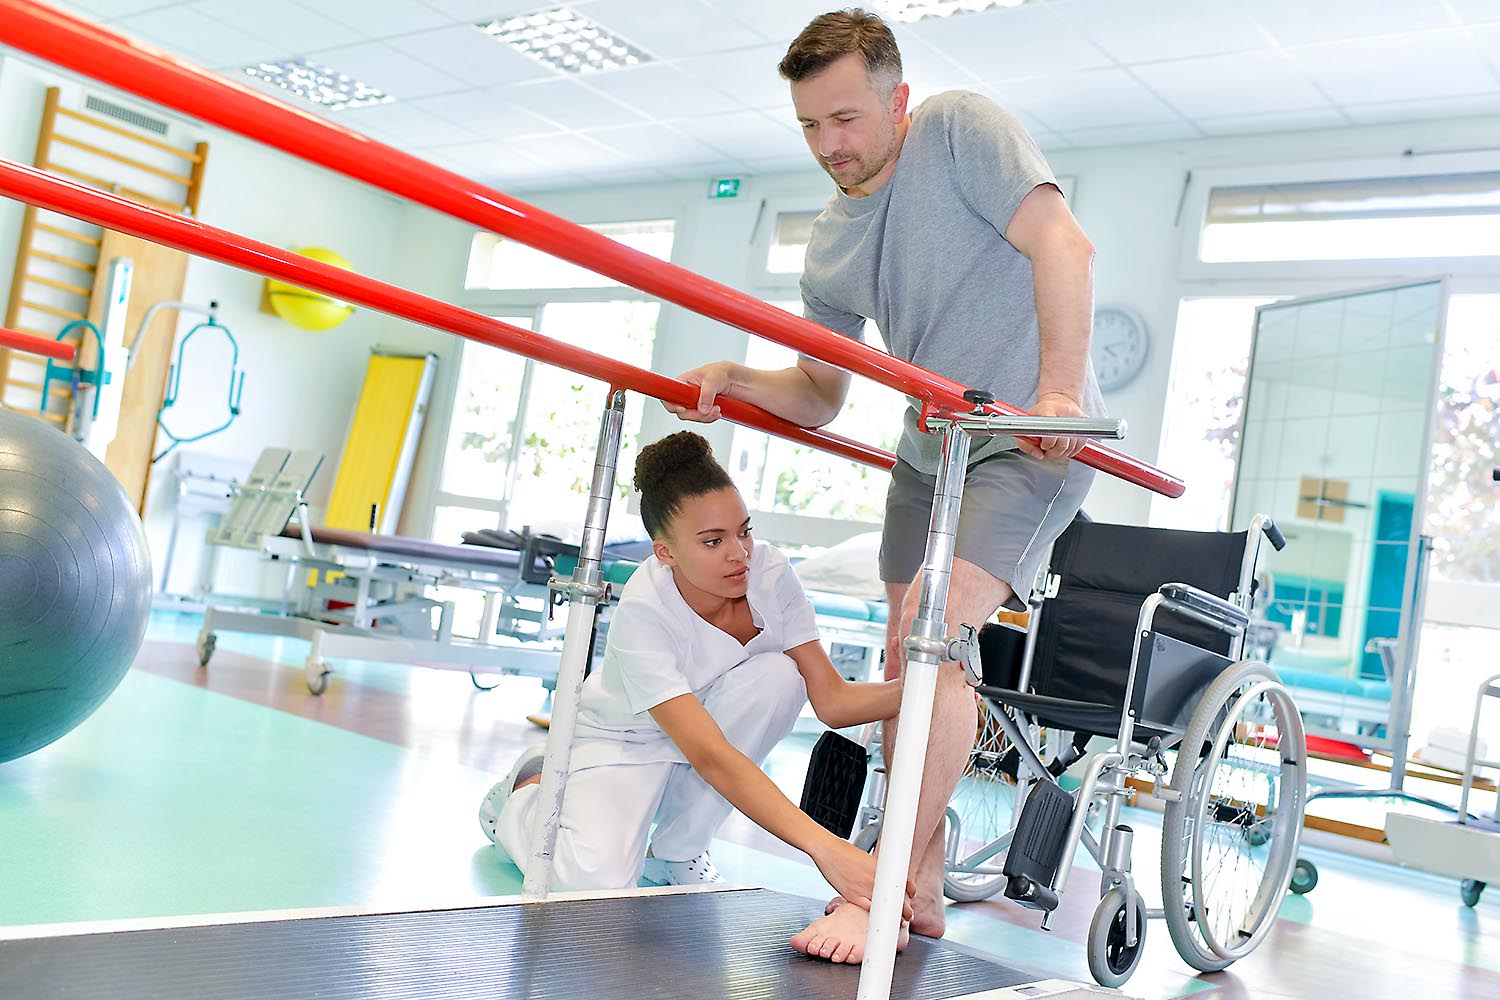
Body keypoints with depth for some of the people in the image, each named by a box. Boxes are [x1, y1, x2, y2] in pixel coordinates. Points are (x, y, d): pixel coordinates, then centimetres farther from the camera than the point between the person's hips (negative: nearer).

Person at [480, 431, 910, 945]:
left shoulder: (770, 574, -21)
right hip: (621, 741, -4)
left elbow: (832, 699, -19)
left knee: (777, 675, -27)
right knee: (596, 883, -29)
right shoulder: (642, 614, -34)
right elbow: (710, 756, -42)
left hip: (711, 714, 5)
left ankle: (677, 850, -8)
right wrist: (824, 847, -50)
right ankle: (528, 791, 9)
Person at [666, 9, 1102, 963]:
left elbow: (1063, 246, -22)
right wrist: (737, 380, -10)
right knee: (908, 661, 6)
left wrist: (1058, 388, -33)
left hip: (1036, 439, -7)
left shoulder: (962, 128, -12)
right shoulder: (831, 245, 6)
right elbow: (819, 395, 10)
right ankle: (924, 891, 18)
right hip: (929, 449, 7)